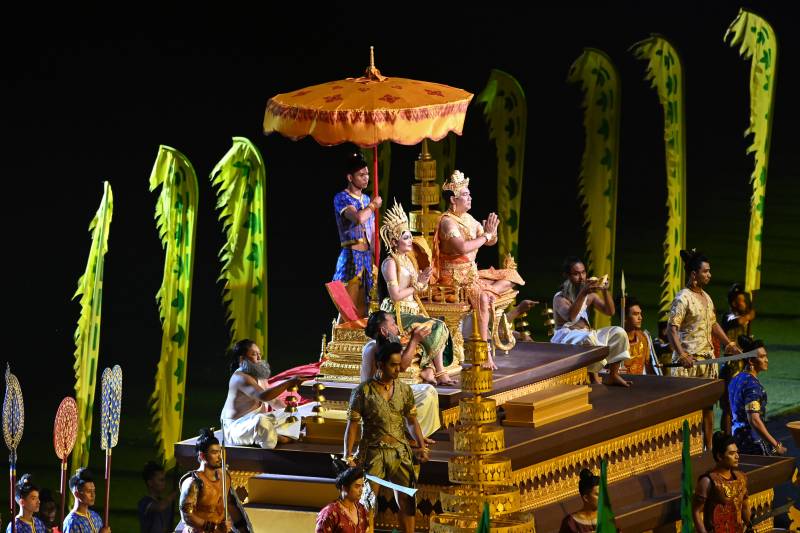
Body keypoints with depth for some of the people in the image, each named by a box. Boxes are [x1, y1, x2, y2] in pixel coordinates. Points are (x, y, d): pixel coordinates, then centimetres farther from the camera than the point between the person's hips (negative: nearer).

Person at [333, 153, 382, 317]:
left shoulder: (366, 200, 17)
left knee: (363, 307, 5)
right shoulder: (341, 198, -5)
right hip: (351, 256, -7)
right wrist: (373, 206, -5)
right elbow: (358, 218, -24)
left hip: (367, 256, 7)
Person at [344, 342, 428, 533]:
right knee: (368, 503, 0)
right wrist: (348, 457, -11)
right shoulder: (363, 391, -6)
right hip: (372, 452, -3)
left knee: (406, 501, 2)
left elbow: (412, 421, 13)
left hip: (400, 452, 3)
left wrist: (422, 446, 1)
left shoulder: (404, 390, 6)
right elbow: (352, 425, -5)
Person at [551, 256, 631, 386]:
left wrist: (605, 291, -12)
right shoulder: (560, 298, -6)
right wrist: (582, 293, -35)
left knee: (618, 333, -8)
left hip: (586, 335, 7)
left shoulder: (590, 296, 13)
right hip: (566, 336, -7)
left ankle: (613, 375, -9)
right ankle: (594, 377, -25)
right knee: (588, 338, -38)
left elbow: (610, 312, 3)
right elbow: (570, 316, -27)